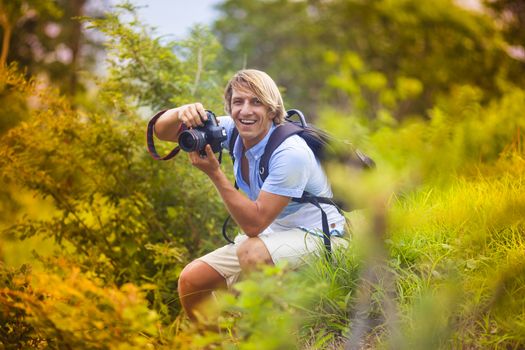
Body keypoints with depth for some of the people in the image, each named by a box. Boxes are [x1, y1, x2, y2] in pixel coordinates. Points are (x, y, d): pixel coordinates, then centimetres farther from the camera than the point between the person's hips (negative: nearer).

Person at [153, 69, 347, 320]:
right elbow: (162, 131, -4)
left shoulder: (290, 153, -26)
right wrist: (182, 113, -27)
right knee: (191, 280, -4)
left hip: (317, 236, -7)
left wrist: (214, 174, -31)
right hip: (268, 235, 7)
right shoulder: (232, 131, -6)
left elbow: (254, 223, -27)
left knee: (252, 251, -37)